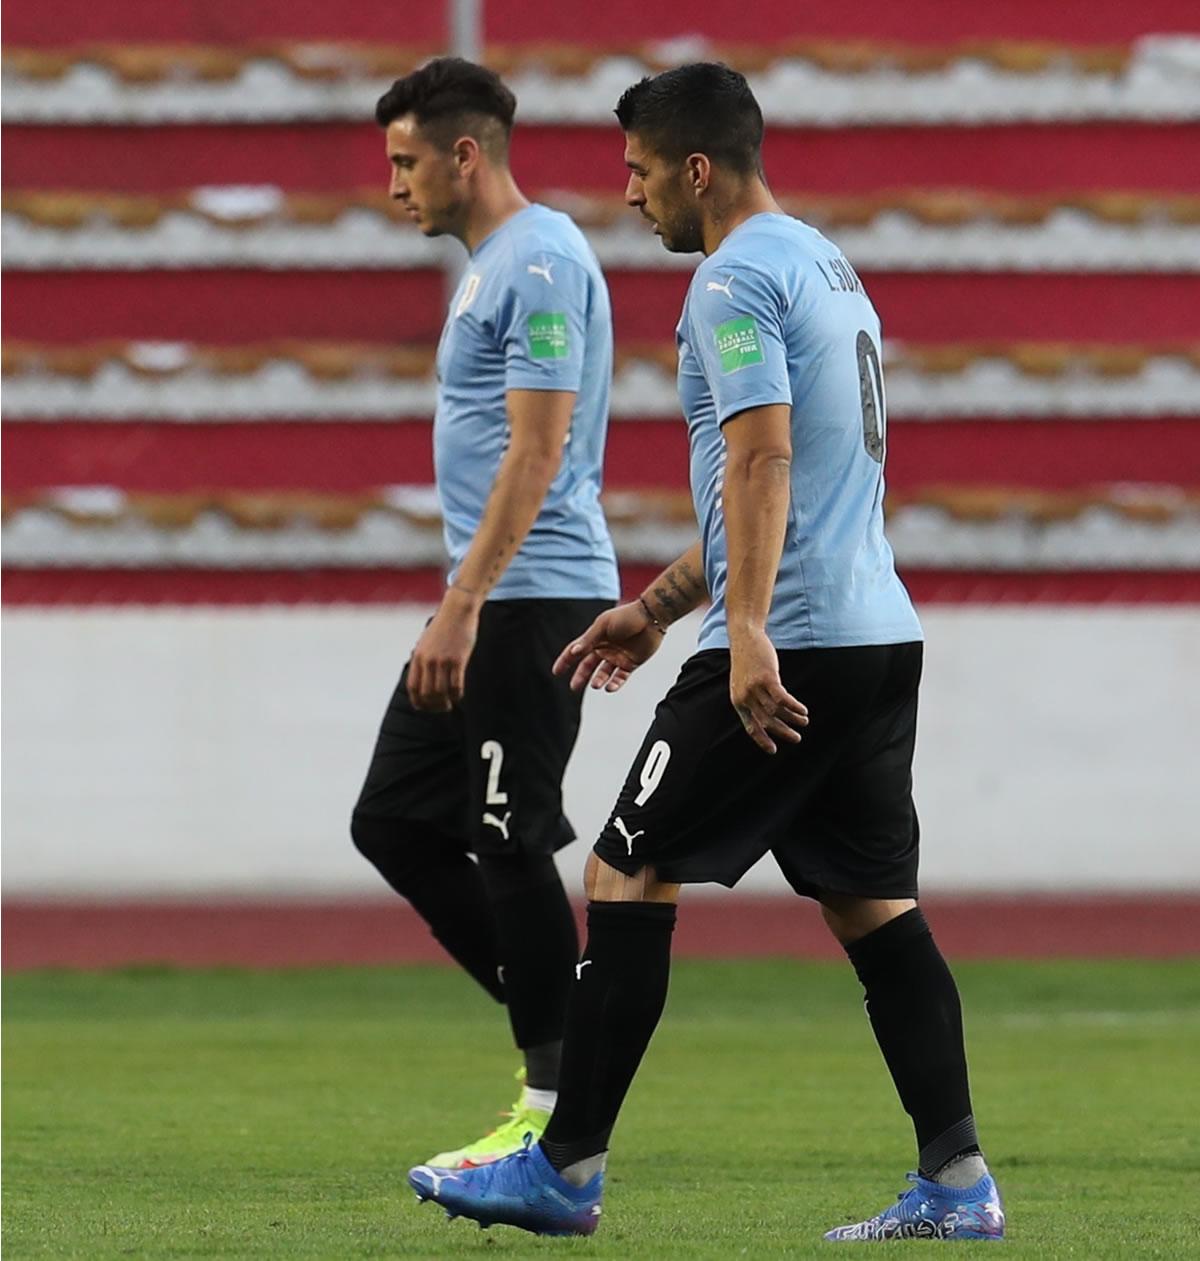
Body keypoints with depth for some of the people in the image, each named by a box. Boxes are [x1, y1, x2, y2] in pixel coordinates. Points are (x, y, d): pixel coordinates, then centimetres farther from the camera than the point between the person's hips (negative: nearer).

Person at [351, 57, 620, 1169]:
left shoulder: (540, 264, -15)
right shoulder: (491, 264, 18)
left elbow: (536, 453, -21)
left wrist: (461, 609, -24)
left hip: (533, 597, -11)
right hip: (492, 604, 11)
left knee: (512, 844, -8)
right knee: (394, 820, 11)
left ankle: (560, 1109, -2)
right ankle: (561, 1026, 14)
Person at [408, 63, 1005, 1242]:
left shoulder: (736, 281, -10)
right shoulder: (826, 266, 21)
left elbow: (763, 459, -23)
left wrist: (748, 636, -31)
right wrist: (657, 607, 31)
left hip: (789, 649, -9)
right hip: (880, 636, 9)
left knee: (625, 877, -2)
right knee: (873, 906, 8)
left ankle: (566, 1170, 0)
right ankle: (956, 1185, 1)